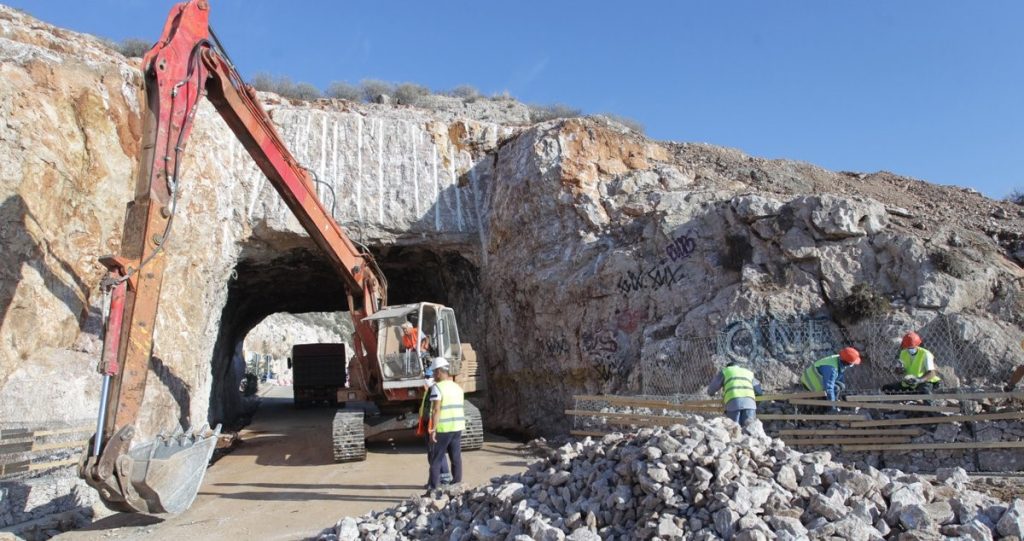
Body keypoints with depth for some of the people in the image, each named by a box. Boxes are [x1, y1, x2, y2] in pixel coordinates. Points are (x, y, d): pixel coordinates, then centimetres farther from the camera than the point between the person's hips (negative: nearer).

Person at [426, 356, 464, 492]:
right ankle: (457, 485, 15)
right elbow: (460, 409, 13)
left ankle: (433, 489, 2)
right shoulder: (457, 387, 11)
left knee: (436, 460, 1)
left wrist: (433, 429, -19)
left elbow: (436, 410, -19)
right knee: (456, 458, 11)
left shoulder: (437, 387, -12)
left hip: (443, 428, -7)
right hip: (458, 427, 7)